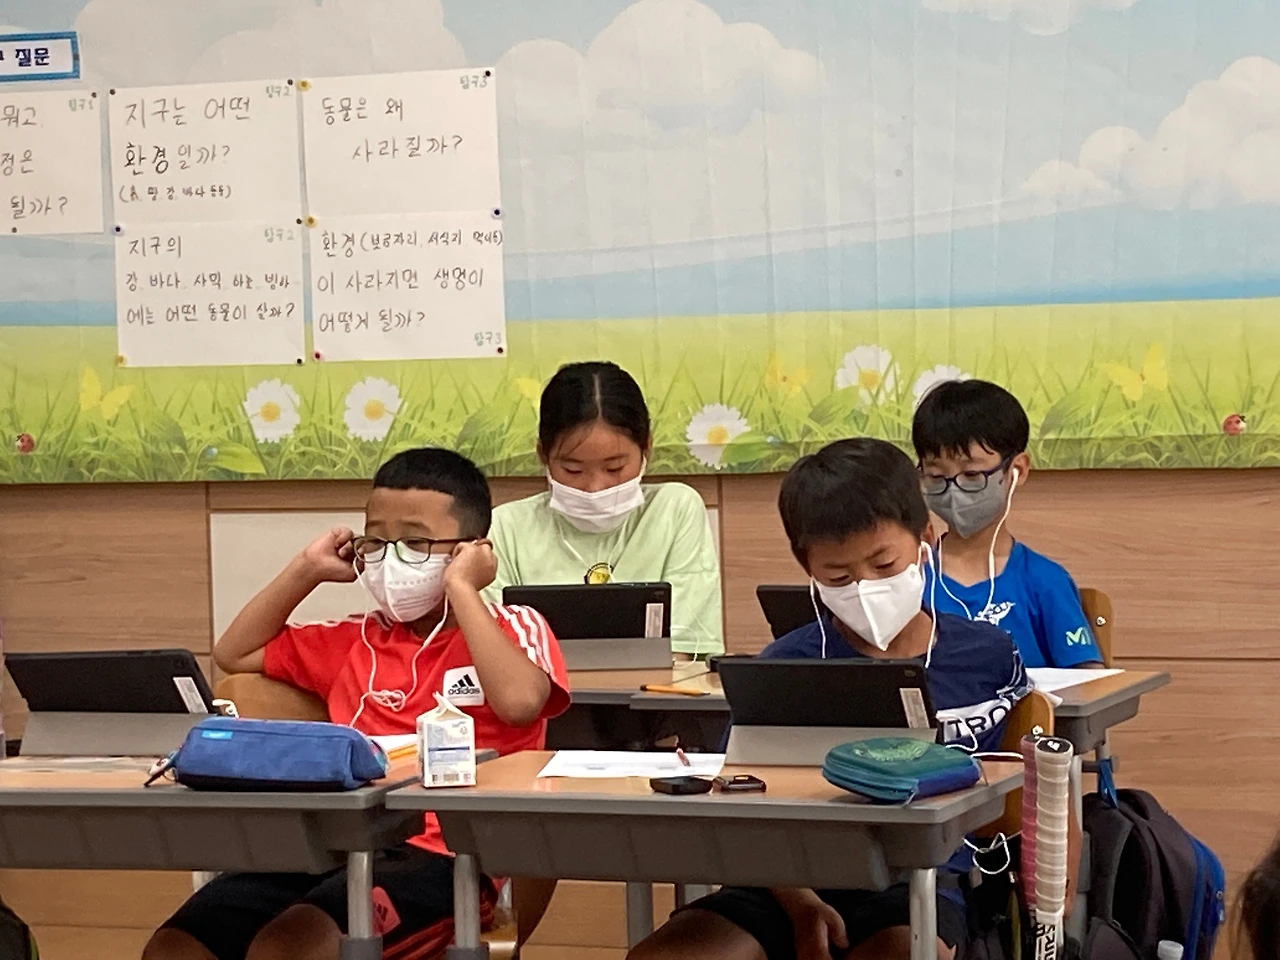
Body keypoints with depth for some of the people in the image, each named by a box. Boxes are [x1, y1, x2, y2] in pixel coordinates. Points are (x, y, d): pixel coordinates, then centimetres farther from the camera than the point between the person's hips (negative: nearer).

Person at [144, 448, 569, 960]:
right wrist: (306, 570, 24)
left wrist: (460, 588, -6)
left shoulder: (513, 628, 10)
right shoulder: (357, 642, 27)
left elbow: (519, 701, -13)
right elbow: (234, 654, 35)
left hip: (436, 854, -6)